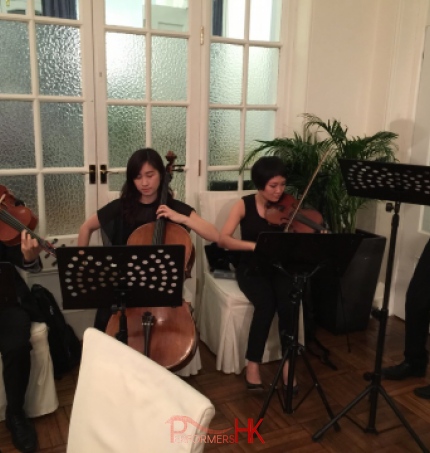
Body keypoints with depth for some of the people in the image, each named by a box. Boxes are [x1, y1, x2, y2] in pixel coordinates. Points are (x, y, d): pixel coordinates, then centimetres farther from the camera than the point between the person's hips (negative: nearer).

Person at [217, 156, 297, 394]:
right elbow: (223, 239, -19)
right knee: (266, 304, -29)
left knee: (288, 303, -28)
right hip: (251, 269, -2)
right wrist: (255, 245, -33)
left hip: (279, 267, 2)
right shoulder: (244, 205, -7)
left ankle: (287, 363, -11)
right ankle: (253, 364, -11)